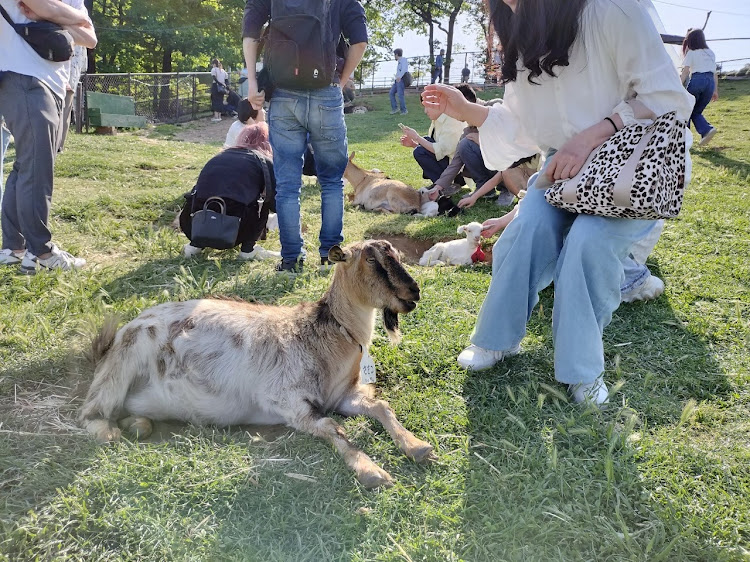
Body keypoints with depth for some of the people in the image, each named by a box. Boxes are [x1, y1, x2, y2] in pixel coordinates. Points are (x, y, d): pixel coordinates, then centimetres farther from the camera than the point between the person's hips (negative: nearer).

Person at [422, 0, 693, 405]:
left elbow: (667, 99, -21)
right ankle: (498, 339, -4)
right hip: (565, 166, 5)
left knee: (590, 238, -31)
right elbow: (518, 125, 7)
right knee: (527, 229, -23)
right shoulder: (522, 41, 1)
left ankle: (582, 368, -13)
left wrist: (593, 135, -32)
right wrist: (464, 110, -7)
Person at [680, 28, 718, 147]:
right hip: (710, 82, 5)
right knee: (696, 112, 15)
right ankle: (707, 129, -11)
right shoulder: (711, 53, 21)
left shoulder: (691, 53, 5)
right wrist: (715, 90, 22)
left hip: (696, 80, -5)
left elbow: (685, 72, -5)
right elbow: (714, 74, 20)